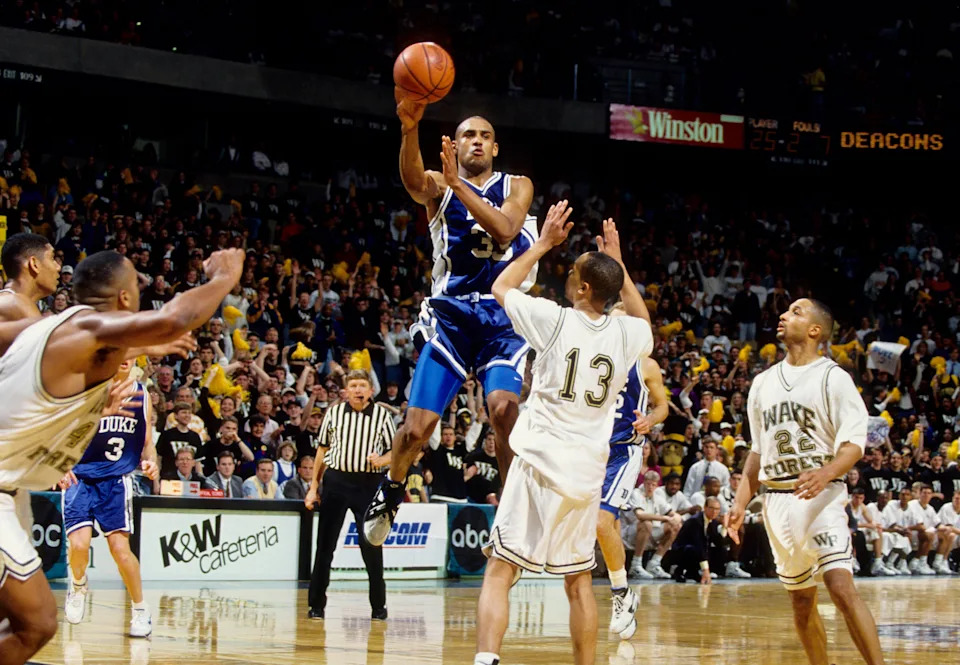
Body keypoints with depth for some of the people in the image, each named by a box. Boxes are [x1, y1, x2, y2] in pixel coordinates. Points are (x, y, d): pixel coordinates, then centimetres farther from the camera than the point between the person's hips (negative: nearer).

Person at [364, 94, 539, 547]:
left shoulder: (517, 186, 9)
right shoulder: (439, 187, 5)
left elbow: (503, 230, -13)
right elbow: (412, 180, -21)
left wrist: (458, 185, -22)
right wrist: (409, 129, -41)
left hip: (503, 318, 0)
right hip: (451, 315, 0)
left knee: (503, 406, -27)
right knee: (417, 427, -6)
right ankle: (391, 489, 27)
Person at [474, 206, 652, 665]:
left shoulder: (555, 320, -8)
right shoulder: (625, 334, 2)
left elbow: (501, 288, 11)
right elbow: (644, 322, 31)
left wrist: (545, 243, 18)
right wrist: (617, 263, 30)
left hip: (541, 466, -4)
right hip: (587, 473, 4)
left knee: (499, 573, -4)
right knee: (578, 581, 15)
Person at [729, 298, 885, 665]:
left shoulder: (832, 377, -4)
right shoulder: (763, 382, 14)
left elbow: (854, 443, -11)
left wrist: (826, 473, -30)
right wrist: (740, 503, 11)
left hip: (820, 496, -6)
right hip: (777, 499, 6)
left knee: (841, 586, -20)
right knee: (801, 599, 10)